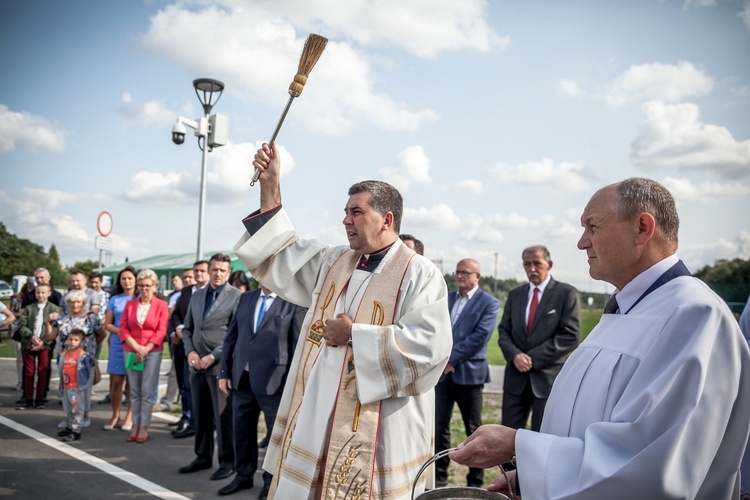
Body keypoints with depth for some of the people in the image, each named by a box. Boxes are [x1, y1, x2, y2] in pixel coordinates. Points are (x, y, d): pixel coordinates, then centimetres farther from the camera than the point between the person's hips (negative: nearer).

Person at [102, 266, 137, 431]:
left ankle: (129, 416, 11)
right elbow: (107, 324, 9)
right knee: (115, 381, 2)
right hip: (117, 344, 2)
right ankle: (115, 415, 13)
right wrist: (119, 331, -8)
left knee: (132, 382, 3)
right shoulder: (115, 300, 10)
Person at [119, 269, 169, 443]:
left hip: (152, 352, -3)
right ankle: (135, 425, 12)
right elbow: (123, 328, 5)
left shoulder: (161, 305, 0)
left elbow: (161, 331, -4)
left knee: (148, 391, -3)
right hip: (131, 351, 3)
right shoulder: (130, 304, 10)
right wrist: (136, 347, -9)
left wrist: (145, 349, -11)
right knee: (134, 391, 6)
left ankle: (144, 427, 3)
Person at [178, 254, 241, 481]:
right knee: (200, 414, 13)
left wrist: (213, 356, -14)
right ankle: (203, 457, 26)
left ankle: (227, 461, 10)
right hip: (197, 364, 6)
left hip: (220, 365, -6)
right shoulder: (197, 296, 13)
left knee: (223, 415, -2)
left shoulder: (236, 296, -7)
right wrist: (190, 351, 0)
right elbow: (187, 328, 17)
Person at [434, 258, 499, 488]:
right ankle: (439, 478, 19)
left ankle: (475, 482, 20)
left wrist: (452, 357, -15)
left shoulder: (489, 303, -4)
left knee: (474, 430, 8)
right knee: (439, 427, 7)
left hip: (468, 373, -4)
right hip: (443, 372, 5)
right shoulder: (446, 299, 13)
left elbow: (480, 337, -15)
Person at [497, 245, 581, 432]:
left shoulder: (566, 293, -2)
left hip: (549, 377, -4)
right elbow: (503, 331, 10)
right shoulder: (515, 294, 12)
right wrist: (514, 355, -10)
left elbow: (570, 336, -10)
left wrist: (534, 358, -14)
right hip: (516, 377, 4)